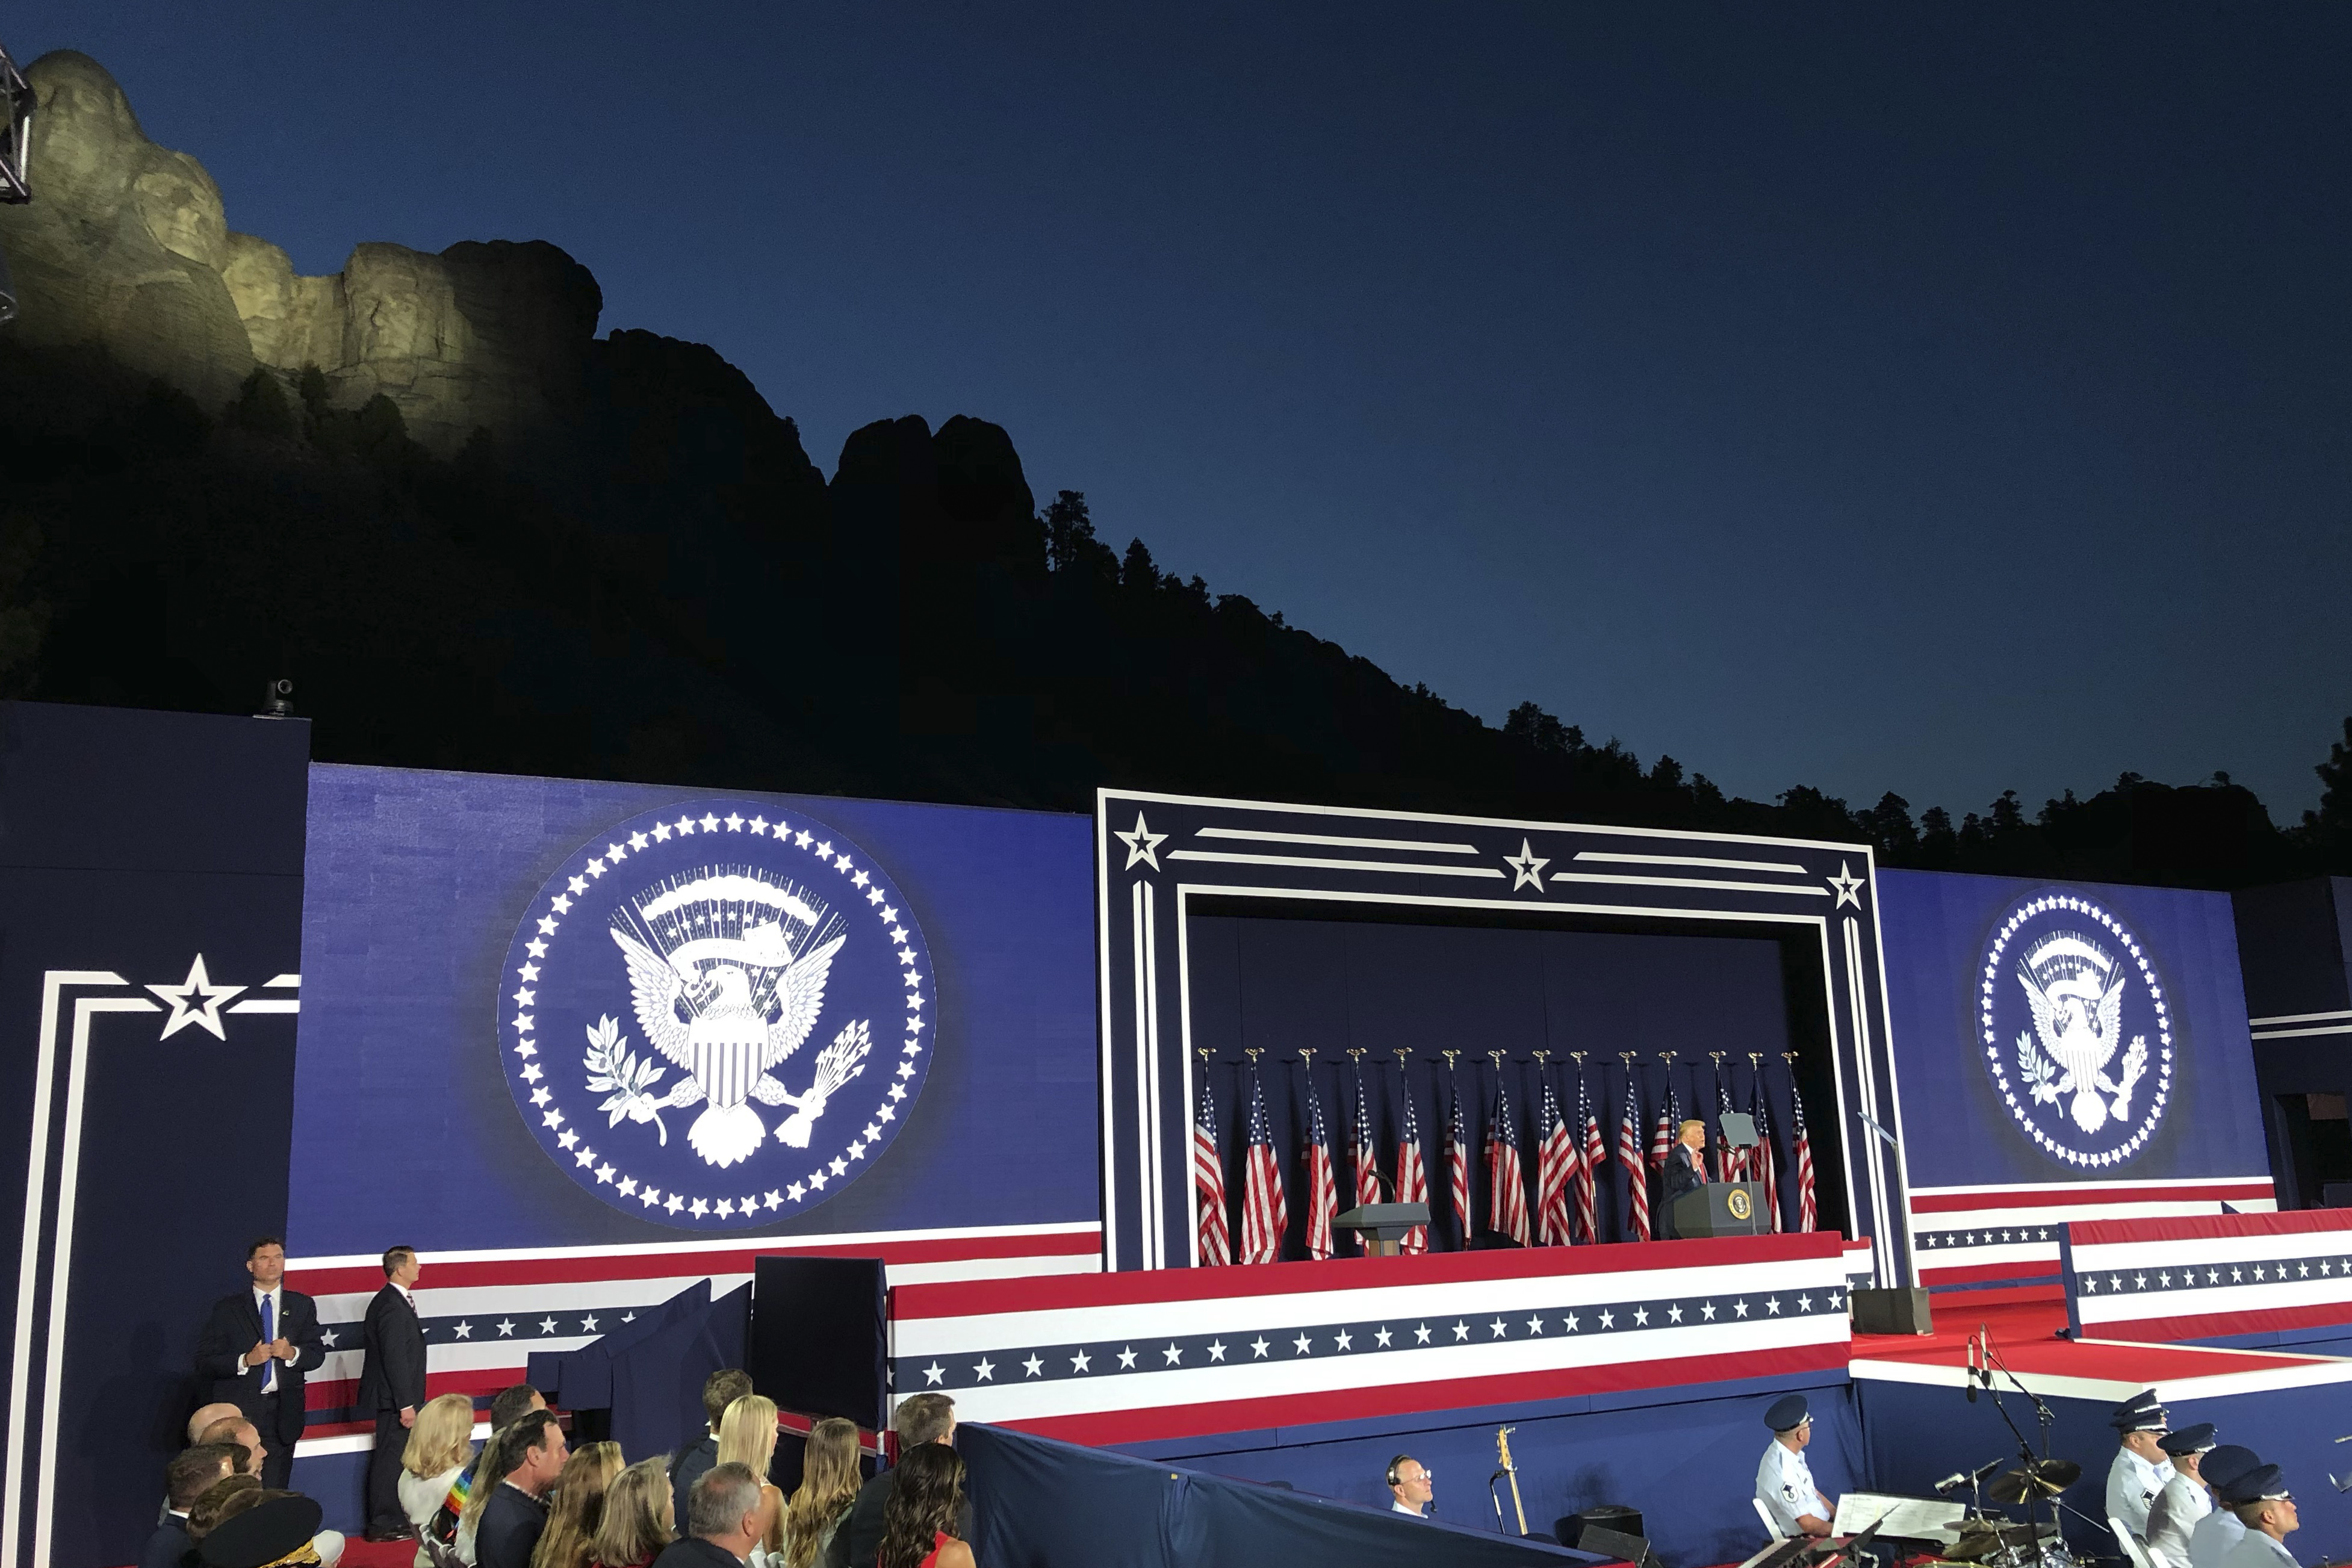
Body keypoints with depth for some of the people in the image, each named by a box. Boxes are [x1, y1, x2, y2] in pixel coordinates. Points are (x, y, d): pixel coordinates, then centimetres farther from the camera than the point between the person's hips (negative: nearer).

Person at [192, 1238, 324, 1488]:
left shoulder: (302, 1306, 12)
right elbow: (204, 1362, 0)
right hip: (238, 1412, -2)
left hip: (282, 1415, 2)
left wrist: (293, 1354, -12)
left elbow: (317, 1353, 8)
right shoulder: (227, 1309, 6)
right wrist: (245, 1361, -15)